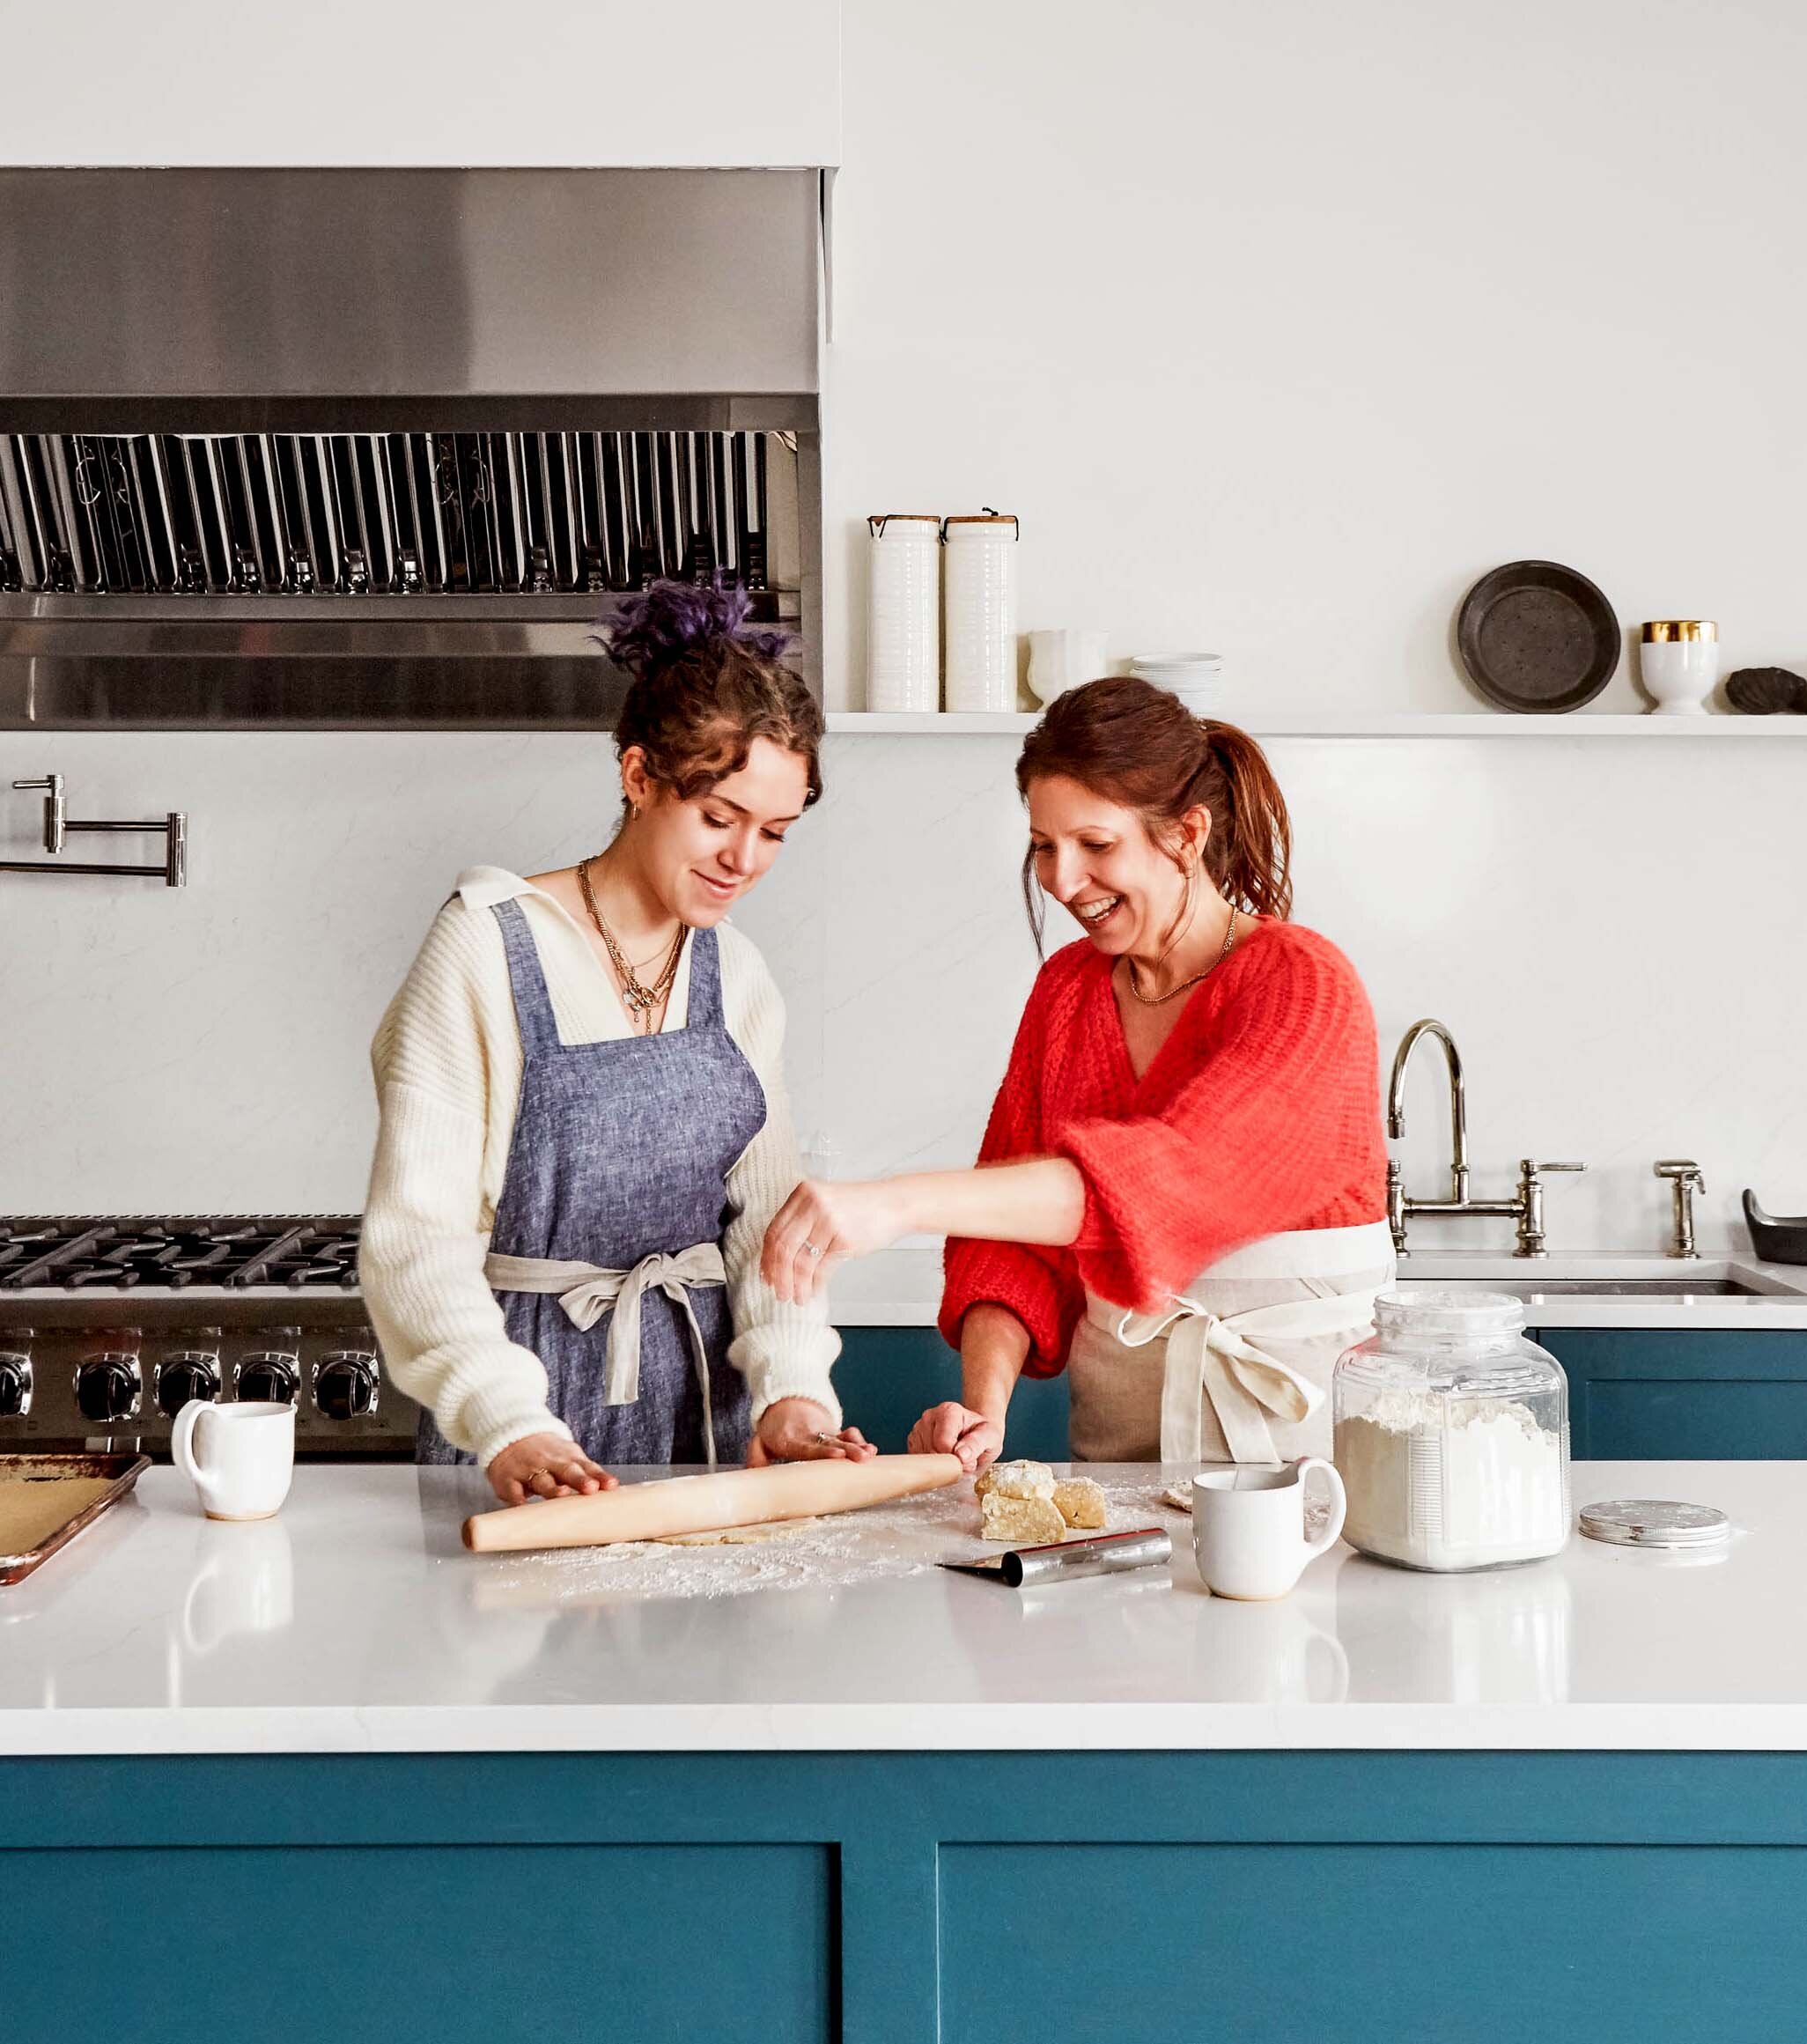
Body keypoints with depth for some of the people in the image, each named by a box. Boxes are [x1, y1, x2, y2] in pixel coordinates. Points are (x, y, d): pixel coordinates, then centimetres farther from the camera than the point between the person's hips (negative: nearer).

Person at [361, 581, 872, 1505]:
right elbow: (415, 1232, -13)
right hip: (525, 1383, -4)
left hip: (705, 1388, 4)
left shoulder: (735, 975, 9)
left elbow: (766, 1204, 5)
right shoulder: (488, 949, -8)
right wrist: (509, 1425, -25)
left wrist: (791, 1385, -12)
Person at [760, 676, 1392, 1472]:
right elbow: (1019, 1237, 8)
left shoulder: (1306, 989, -11)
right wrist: (985, 1403, -12)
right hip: (1118, 1420, 5)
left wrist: (899, 1203, -36)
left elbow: (1171, 1175, -28)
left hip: (1297, 1412, -5)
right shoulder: (1068, 987, 10)